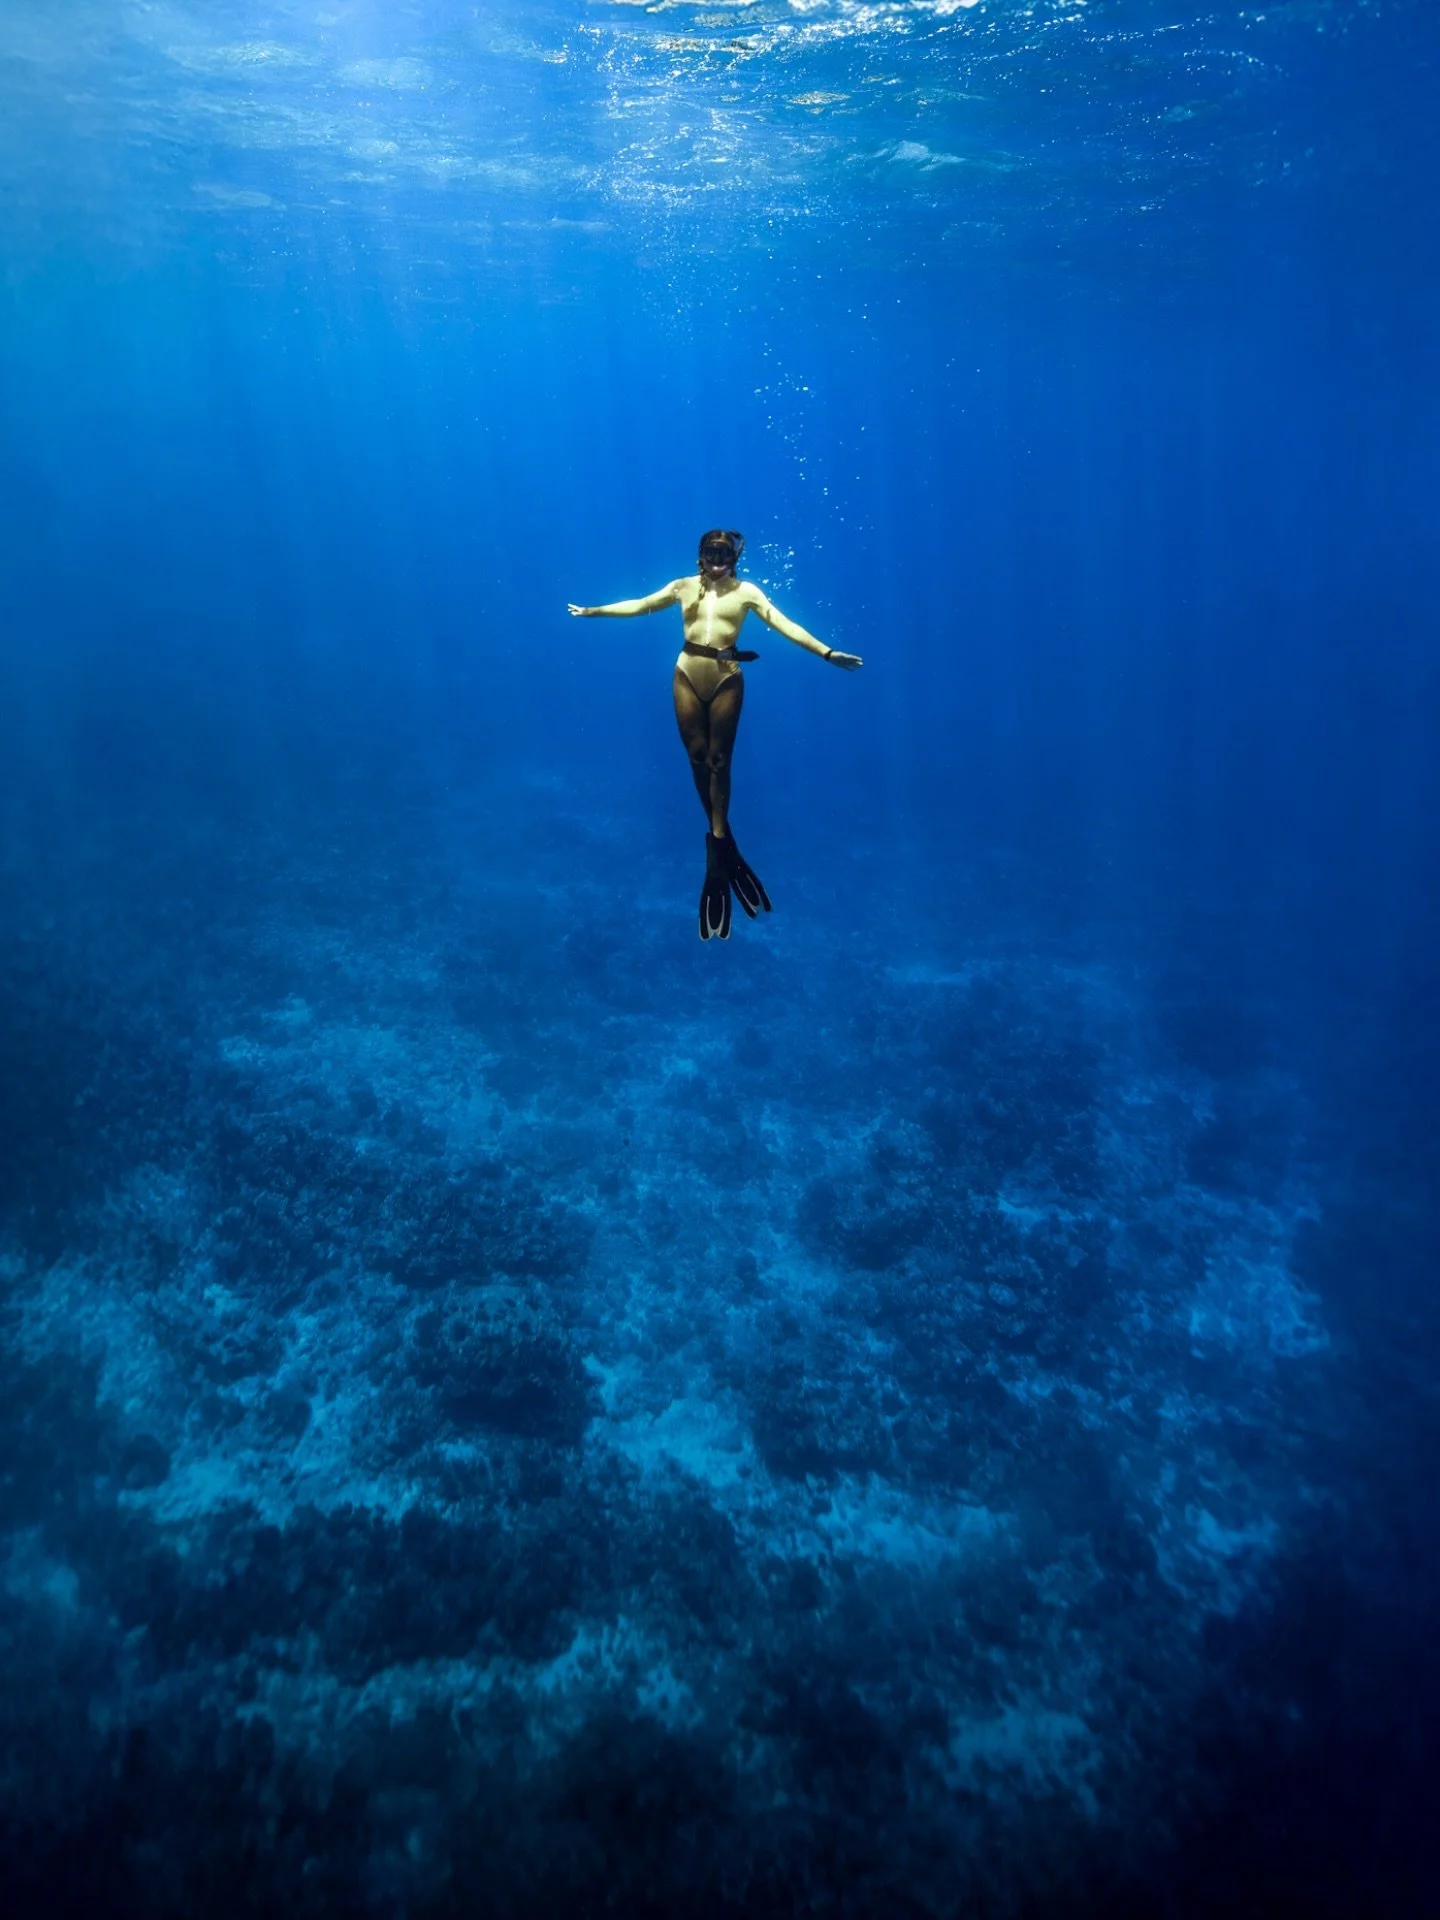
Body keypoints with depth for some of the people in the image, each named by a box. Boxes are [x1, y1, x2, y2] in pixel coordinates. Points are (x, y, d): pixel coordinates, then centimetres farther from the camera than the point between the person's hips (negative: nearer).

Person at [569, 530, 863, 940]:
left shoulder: (746, 592, 2)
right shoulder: (683, 587, 8)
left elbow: (784, 625, -4)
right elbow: (639, 605, 12)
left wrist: (827, 653, -12)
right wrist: (593, 611, 14)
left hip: (727, 680, -2)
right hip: (687, 677, 2)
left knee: (719, 760, 1)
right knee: (697, 757, 4)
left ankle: (717, 842, 8)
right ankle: (721, 838, 16)